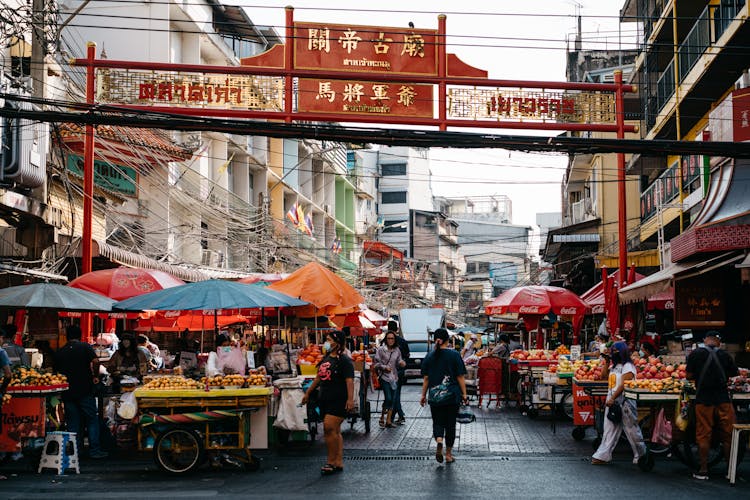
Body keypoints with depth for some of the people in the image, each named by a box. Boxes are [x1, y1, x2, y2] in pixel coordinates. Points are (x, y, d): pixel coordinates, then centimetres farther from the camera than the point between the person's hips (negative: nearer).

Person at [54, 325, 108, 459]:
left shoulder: (60, 352, 9)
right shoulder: (85, 347, -2)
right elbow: (95, 361, -17)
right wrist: (95, 376, -4)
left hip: (67, 392, 3)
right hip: (85, 390, -3)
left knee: (72, 423, 7)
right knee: (92, 420, 3)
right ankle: (95, 450, 1)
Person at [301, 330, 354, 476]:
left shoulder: (344, 360, -10)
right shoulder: (326, 358, 15)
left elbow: (349, 380, -17)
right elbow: (318, 378, 24)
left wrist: (350, 399, -27)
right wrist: (308, 393, 26)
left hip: (339, 401, -8)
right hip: (325, 399, 8)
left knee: (330, 428, -15)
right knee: (335, 431, 9)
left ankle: (331, 462, -6)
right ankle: (339, 463, 12)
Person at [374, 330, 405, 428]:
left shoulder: (397, 350, 7)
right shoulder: (381, 349, -4)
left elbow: (398, 363, 13)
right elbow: (376, 363, -2)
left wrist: (402, 363, -8)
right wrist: (384, 367, -16)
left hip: (394, 377, 5)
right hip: (384, 377, -5)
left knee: (393, 399, 5)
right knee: (388, 398, -14)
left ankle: (389, 420, 13)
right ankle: (382, 418, 2)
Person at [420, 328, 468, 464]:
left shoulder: (429, 357, 2)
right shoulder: (454, 355, -5)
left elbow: (426, 378, 4)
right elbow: (460, 377, -5)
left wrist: (423, 395, 12)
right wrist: (464, 394, 1)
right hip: (452, 396, -1)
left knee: (438, 422, 10)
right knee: (450, 424, 9)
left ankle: (439, 440, -20)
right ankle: (448, 454, 14)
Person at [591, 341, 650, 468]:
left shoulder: (628, 366, -11)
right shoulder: (614, 366, 17)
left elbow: (623, 385, -19)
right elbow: (604, 376, 21)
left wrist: (612, 398, -24)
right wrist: (606, 362, 12)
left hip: (624, 403, -8)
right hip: (612, 402, 8)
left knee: (631, 430, 0)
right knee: (609, 429, 6)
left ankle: (642, 455, 12)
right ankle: (603, 455, 7)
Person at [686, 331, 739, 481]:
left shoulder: (695, 354, -4)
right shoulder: (725, 355, -1)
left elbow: (689, 376, -3)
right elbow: (734, 373, 7)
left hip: (703, 399, -1)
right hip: (723, 400, 1)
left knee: (703, 436, 5)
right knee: (728, 436, 9)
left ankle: (703, 471, 5)